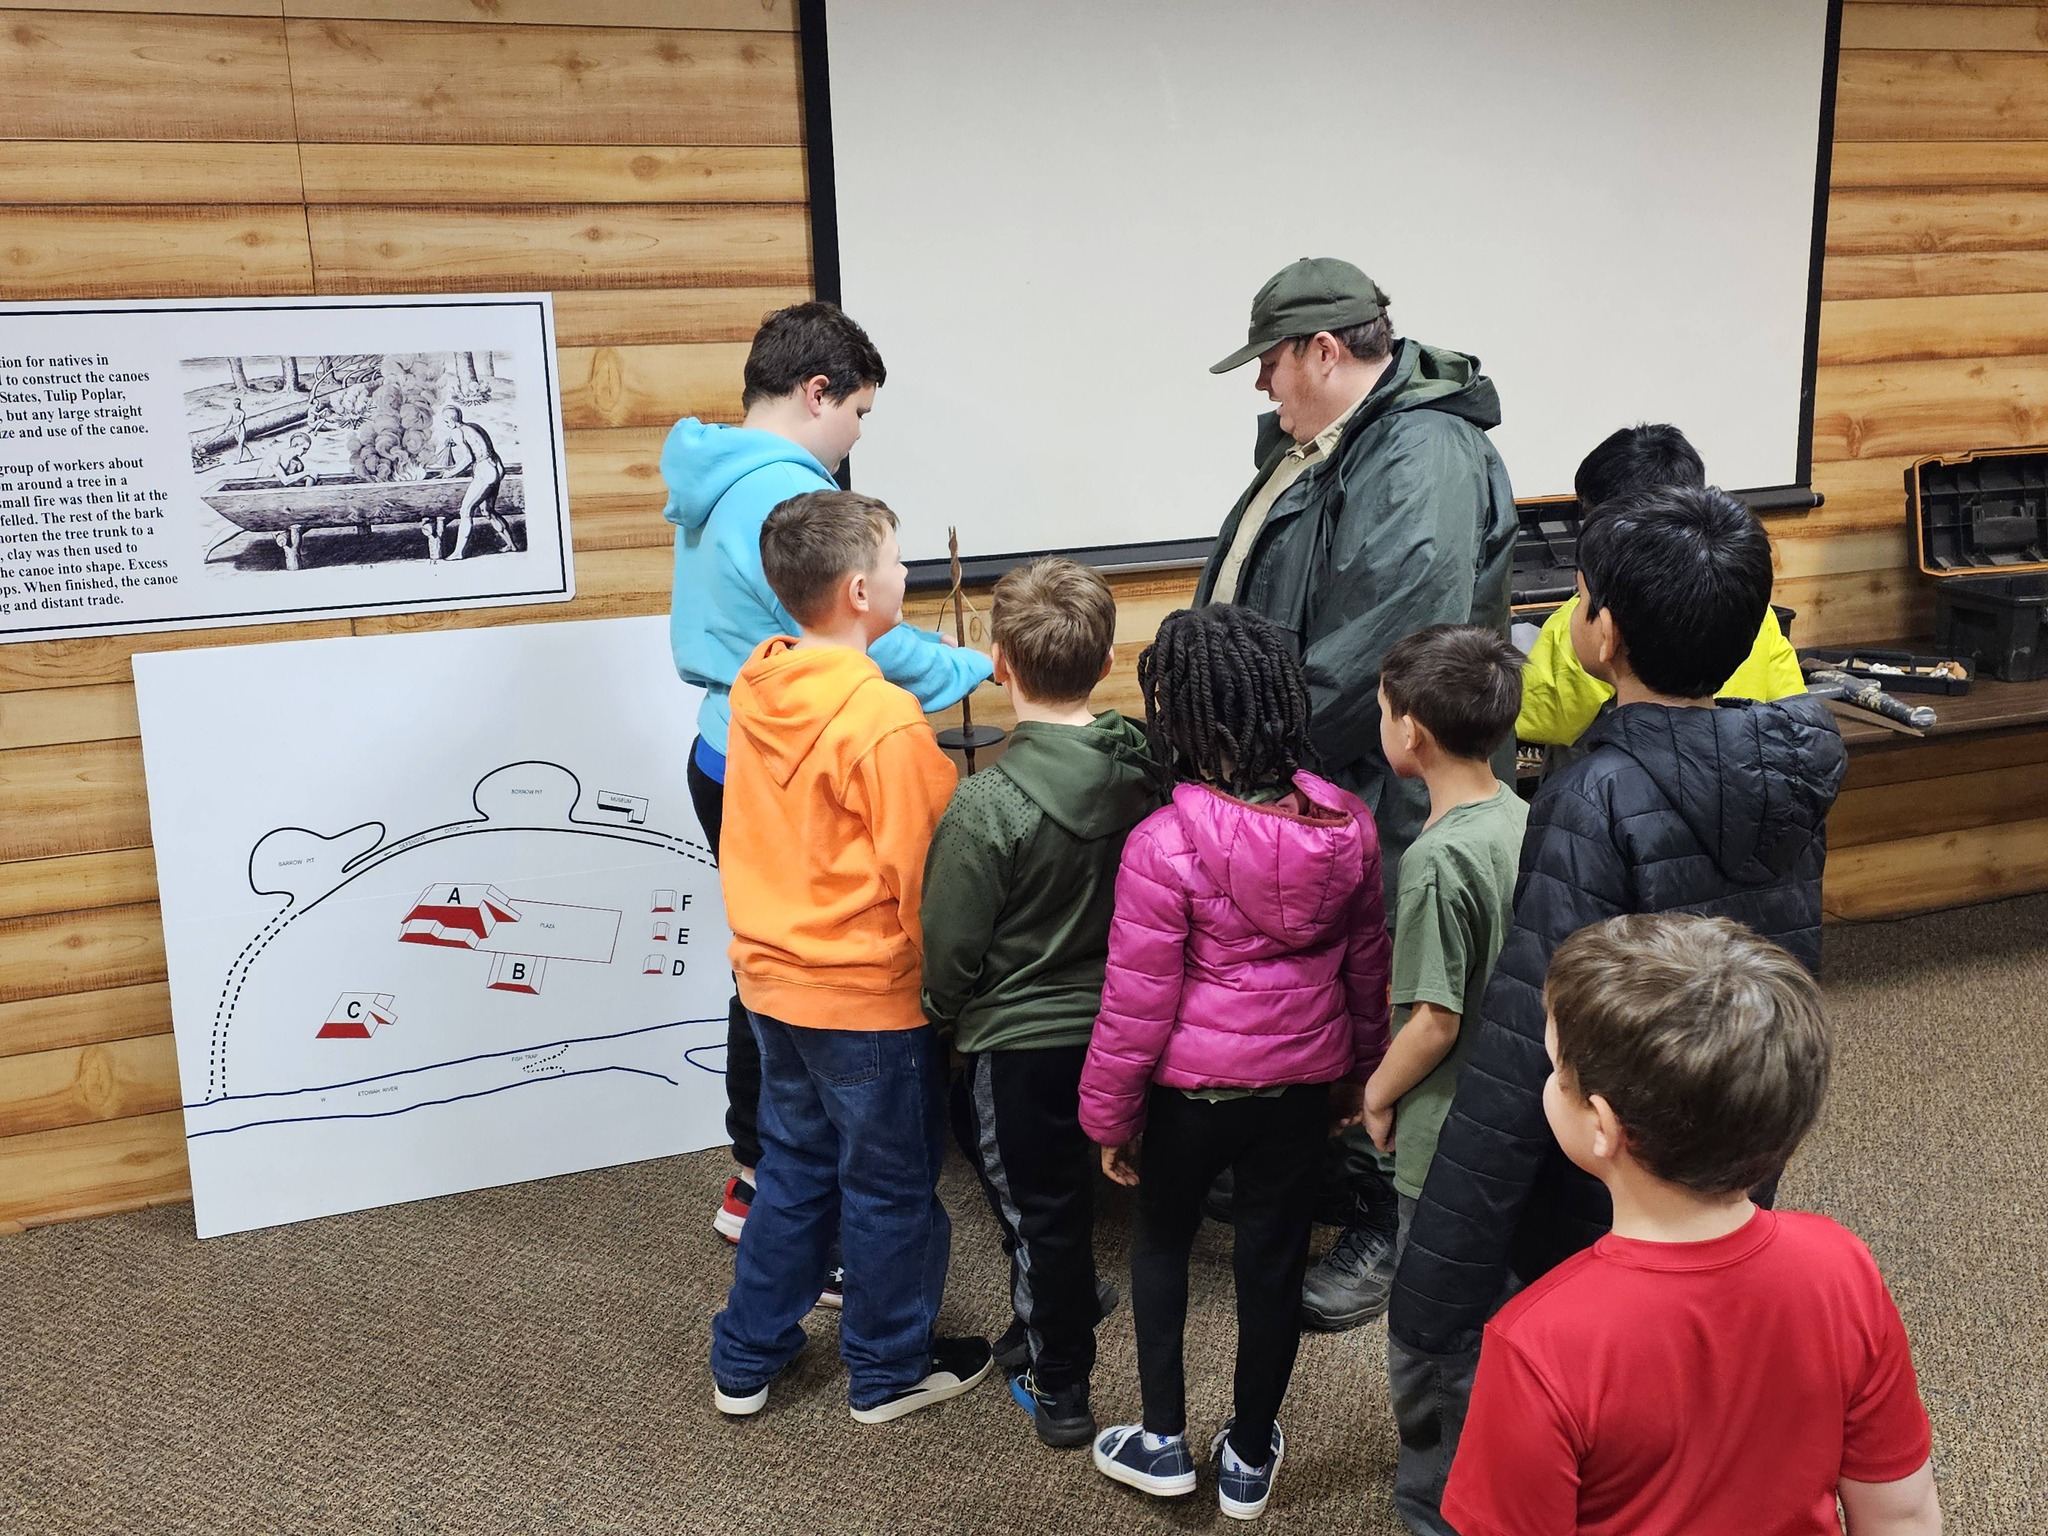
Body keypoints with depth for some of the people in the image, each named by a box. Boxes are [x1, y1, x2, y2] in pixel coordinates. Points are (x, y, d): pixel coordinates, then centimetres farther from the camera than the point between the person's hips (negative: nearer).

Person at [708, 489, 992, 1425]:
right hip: (869, 995, -7)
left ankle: (745, 1361, 33)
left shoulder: (754, 688, -1)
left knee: (794, 1165, 22)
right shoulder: (885, 719, -24)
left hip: (771, 977, 7)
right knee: (891, 1184, 12)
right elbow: (926, 874, -18)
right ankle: (890, 1371, 28)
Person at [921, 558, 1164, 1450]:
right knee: (1065, 1188, 26)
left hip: (1020, 1039, -5)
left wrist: (945, 1012, 3)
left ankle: (1057, 1387, 31)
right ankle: (1056, 1321, 47)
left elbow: (949, 947, -17)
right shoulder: (1142, 766, -11)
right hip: (1113, 1018, 6)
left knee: (1035, 1205, 13)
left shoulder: (988, 803, -27)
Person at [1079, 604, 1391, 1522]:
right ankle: (1248, 1460, 33)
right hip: (1300, 1085, 4)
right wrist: (1358, 1069, 20)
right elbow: (1366, 965, 5)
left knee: (1161, 1239, 22)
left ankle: (1163, 1441, 31)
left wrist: (1110, 1115, -3)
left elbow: (1136, 1004, -17)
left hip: (1190, 1086, -3)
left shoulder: (1164, 844, -24)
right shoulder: (1347, 826, -9)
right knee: (1273, 1258, 17)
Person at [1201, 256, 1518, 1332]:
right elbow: (1251, 600, 21)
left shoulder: (1425, 459, -21)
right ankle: (1322, 1176, 41)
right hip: (1296, 784, 10)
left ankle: (1388, 1225, 21)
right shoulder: (1314, 447, 13)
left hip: (1377, 797, -10)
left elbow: (1390, 649, -33)